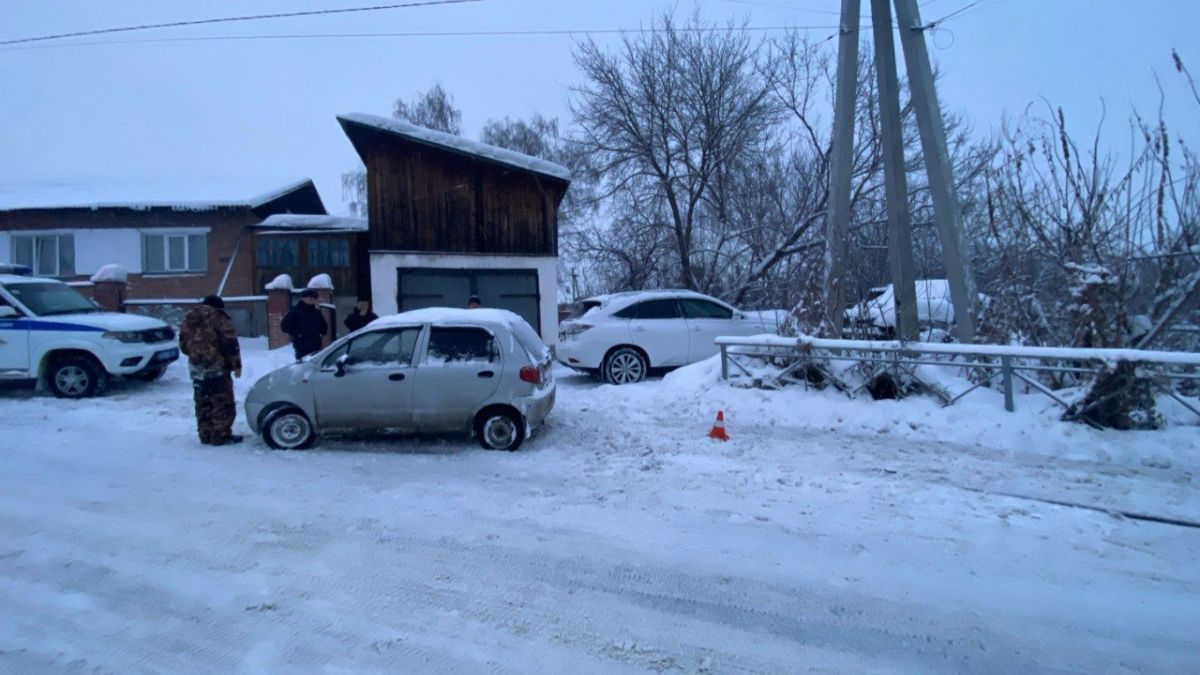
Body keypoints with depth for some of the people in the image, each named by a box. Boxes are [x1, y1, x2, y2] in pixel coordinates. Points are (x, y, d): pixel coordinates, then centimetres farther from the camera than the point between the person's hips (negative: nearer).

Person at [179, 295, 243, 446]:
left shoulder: (188, 319, 13)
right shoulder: (219, 318, -8)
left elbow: (183, 344, 17)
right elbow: (230, 344, -12)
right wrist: (236, 365, -6)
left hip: (196, 368, 7)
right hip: (216, 367, -7)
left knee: (203, 404, 13)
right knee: (223, 403, -1)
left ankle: (205, 435, 18)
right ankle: (221, 436, -1)